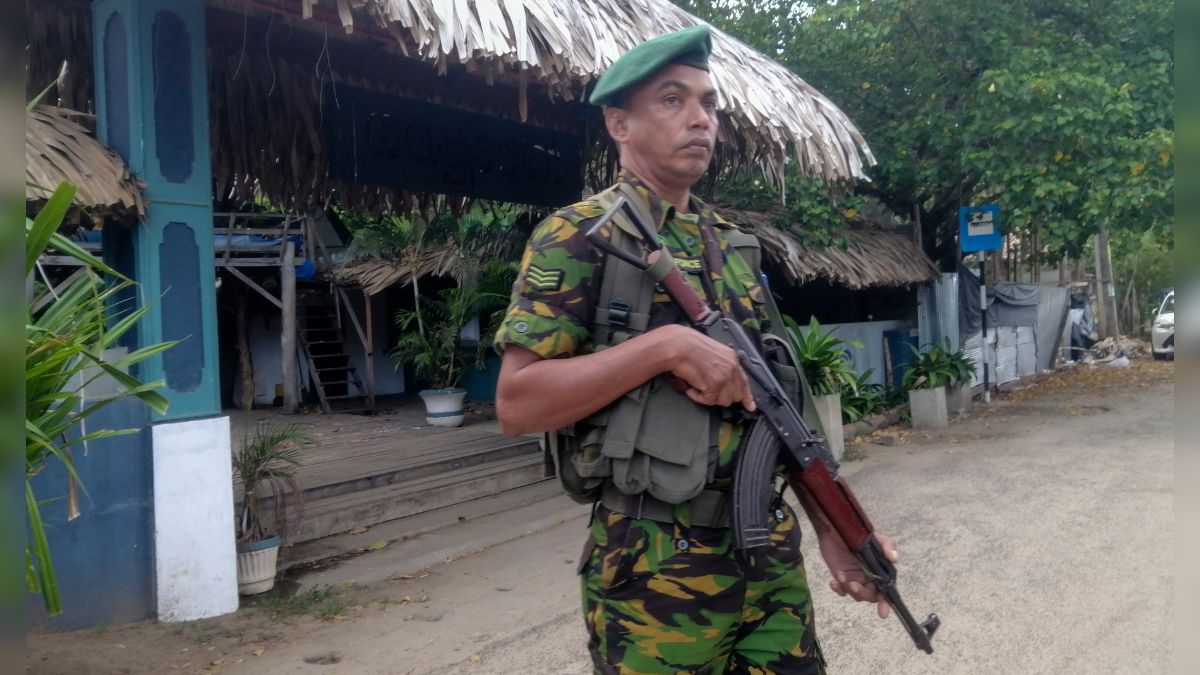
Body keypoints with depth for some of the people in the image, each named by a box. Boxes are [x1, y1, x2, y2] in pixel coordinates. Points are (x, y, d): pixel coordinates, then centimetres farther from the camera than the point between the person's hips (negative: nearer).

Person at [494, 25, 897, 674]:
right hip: (655, 569, -6)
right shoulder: (579, 235, -7)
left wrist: (832, 524, 7)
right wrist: (666, 344, -21)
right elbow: (517, 403, -15)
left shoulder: (732, 244, 13)